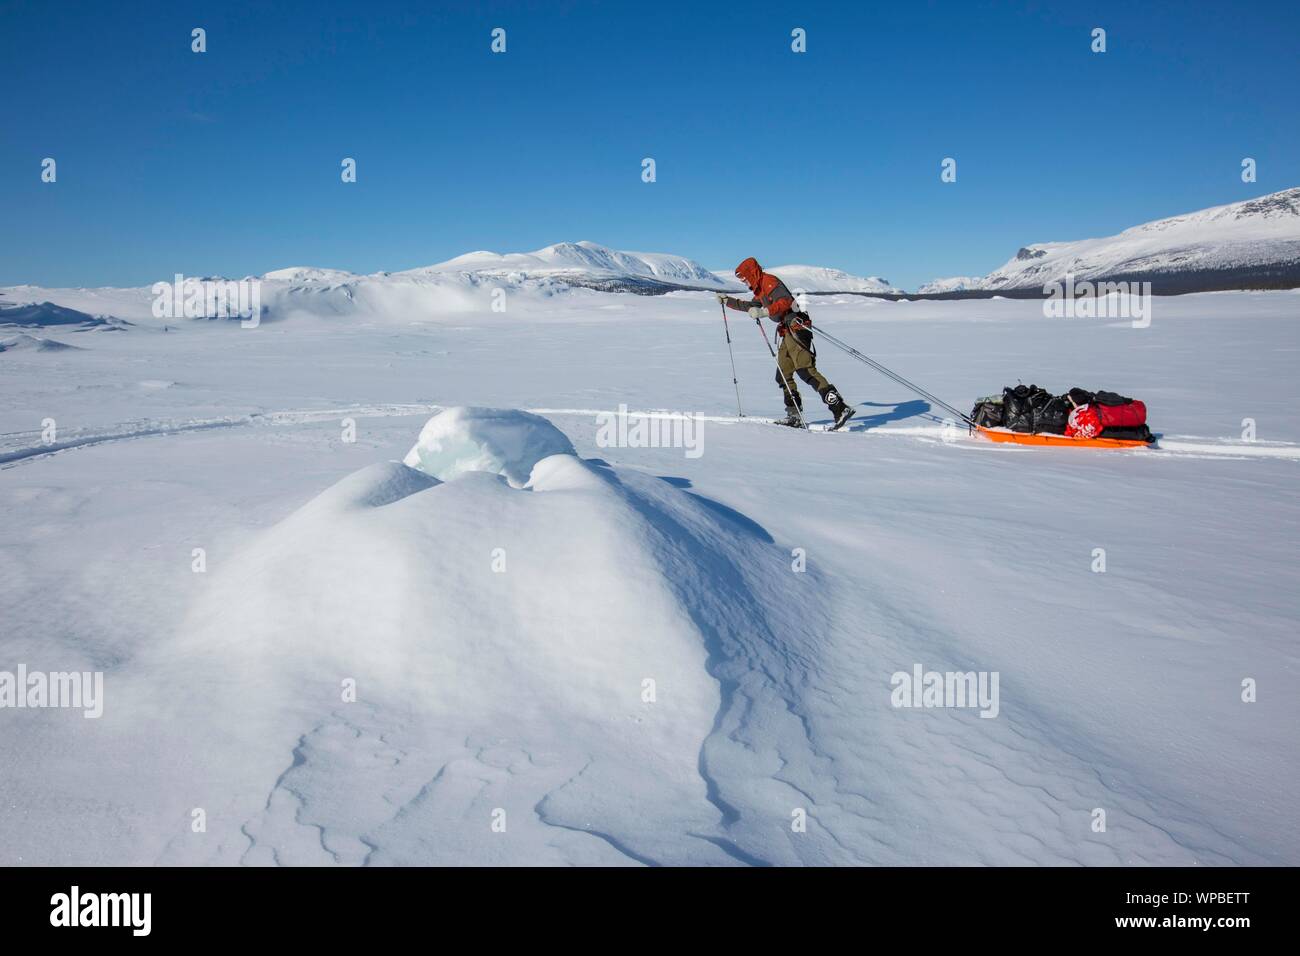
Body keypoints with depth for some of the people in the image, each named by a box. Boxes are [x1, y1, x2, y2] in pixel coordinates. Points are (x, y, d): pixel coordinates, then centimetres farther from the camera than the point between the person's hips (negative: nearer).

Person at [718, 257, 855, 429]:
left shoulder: (769, 281, -6)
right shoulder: (760, 289, 24)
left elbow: (786, 301, -22)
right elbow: (750, 306, 42)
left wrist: (764, 312, -31)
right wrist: (727, 301, 41)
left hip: (796, 327, -11)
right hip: (789, 332, 11)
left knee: (806, 371, -21)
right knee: (783, 376, 11)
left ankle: (841, 408, -28)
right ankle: (794, 416, 13)